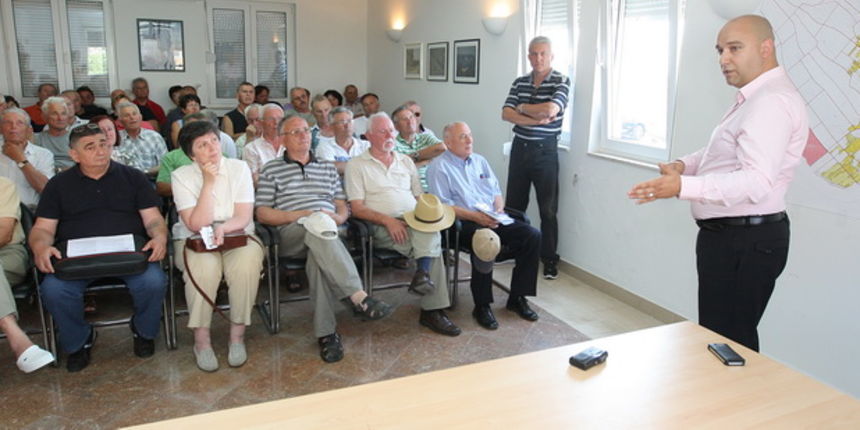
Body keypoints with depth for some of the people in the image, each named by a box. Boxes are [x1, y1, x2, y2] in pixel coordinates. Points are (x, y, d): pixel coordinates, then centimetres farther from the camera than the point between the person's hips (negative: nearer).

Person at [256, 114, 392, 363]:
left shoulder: (328, 168, 28)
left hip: (328, 232, 3)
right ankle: (357, 296, -45)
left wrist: (339, 217, -4)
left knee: (319, 255, -36)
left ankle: (326, 331, -35)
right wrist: (302, 215, -7)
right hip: (291, 235, -2)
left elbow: (342, 207, 22)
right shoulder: (271, 170, 17)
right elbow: (262, 214, 6)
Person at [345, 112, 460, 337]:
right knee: (433, 243, -26)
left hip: (414, 222, 4)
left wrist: (428, 211, -4)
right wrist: (387, 220, -19)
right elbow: (357, 208, -3)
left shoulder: (405, 161, 23)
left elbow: (420, 197, 21)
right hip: (381, 226, -4)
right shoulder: (356, 165, 7)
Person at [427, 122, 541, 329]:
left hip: (493, 219, 7)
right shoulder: (439, 167, 1)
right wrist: (475, 216, -17)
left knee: (532, 235, -15)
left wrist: (498, 210, 0)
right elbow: (443, 205, -9)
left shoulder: (480, 161, 22)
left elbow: (497, 192, 22)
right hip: (463, 222, -6)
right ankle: (482, 306, -22)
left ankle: (517, 298, -5)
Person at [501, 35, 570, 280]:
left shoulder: (561, 81, -6)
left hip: (545, 150, -4)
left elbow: (550, 109, -23)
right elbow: (506, 114, -5)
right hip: (519, 148, 5)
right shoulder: (519, 83, 7)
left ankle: (550, 259, 13)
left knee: (548, 209, 2)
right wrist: (536, 120, -18)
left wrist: (522, 108, -8)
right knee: (514, 205, 13)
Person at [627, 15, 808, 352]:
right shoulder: (754, 98, 16)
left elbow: (756, 182, -30)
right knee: (718, 335, 20)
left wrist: (683, 186, -39)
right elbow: (725, 154, 25)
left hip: (745, 242, -11)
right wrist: (684, 164, 5)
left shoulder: (772, 101, -19)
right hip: (729, 236, 11)